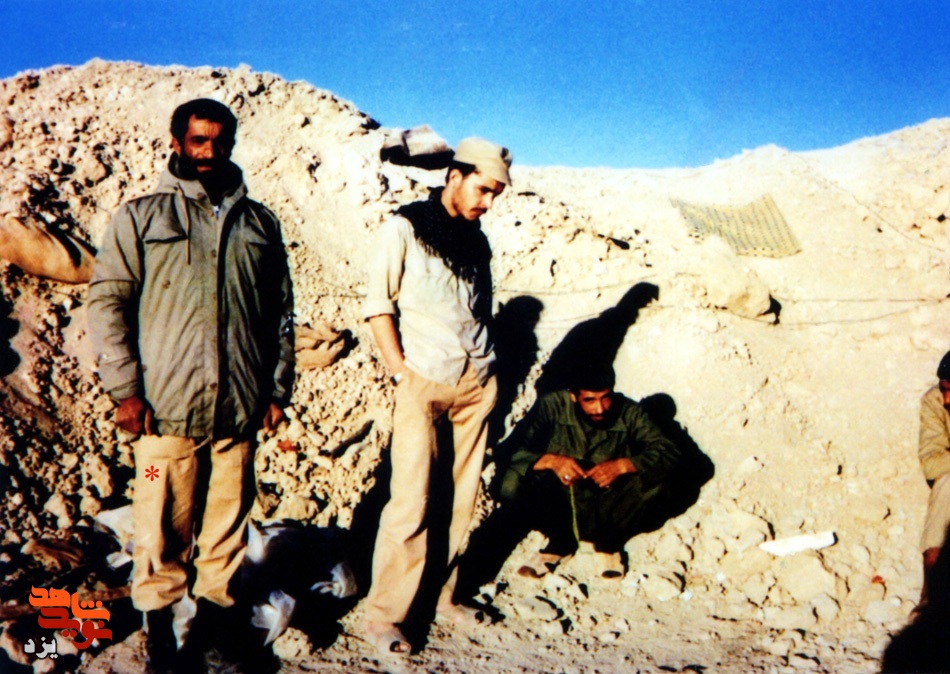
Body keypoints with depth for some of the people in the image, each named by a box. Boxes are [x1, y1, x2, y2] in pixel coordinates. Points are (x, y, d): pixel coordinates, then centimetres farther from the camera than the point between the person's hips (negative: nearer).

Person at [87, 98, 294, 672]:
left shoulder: (259, 222, 13)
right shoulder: (140, 217, 6)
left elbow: (283, 312, 15)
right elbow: (107, 301, 1)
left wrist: (279, 388, 10)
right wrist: (125, 388, -7)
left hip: (239, 408, 2)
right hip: (166, 407, -2)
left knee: (228, 518, 8)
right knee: (164, 522, 3)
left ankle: (214, 614, 24)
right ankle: (159, 621, 20)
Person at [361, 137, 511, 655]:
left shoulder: (477, 240, 16)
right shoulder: (405, 229, -1)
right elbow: (378, 302, -3)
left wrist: (485, 366, 9)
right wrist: (399, 369, -9)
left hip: (477, 383, 6)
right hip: (424, 382, -6)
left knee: (462, 497, 8)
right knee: (411, 500, -7)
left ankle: (441, 594, 22)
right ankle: (384, 614, 3)